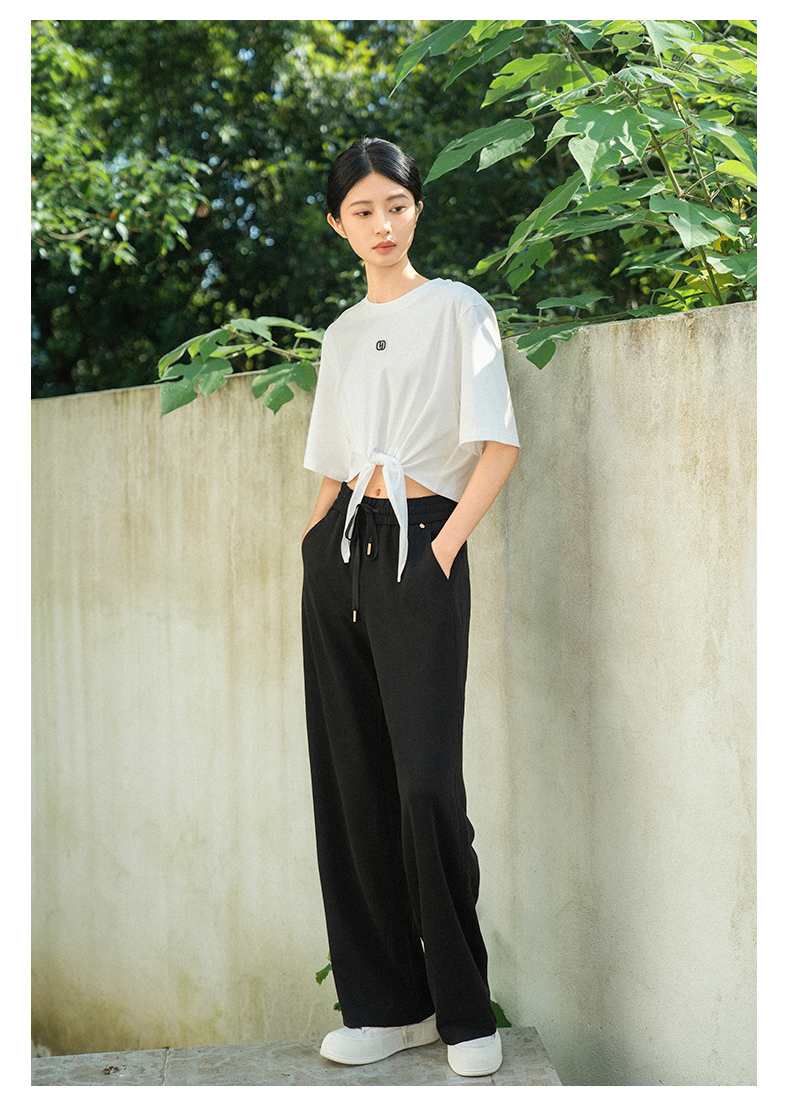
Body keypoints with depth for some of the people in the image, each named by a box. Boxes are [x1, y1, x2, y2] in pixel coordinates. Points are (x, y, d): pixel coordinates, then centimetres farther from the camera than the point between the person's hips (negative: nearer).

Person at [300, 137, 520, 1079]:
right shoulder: (341, 335, 20)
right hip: (337, 550, 5)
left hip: (417, 547, -5)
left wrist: (446, 545, -11)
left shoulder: (455, 308, 5)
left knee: (426, 782, -12)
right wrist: (313, 545, 8)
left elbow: (499, 443, -3)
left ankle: (464, 1009, 1)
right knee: (351, 779, 3)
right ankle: (386, 1002, 12)